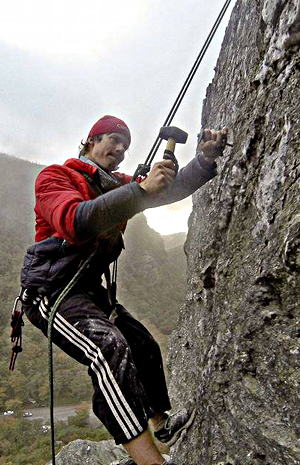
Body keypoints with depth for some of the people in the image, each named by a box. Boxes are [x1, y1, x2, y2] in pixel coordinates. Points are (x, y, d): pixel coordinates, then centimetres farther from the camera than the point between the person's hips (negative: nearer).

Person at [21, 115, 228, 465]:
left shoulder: (119, 185, 12)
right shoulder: (54, 176, -9)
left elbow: (171, 189, 2)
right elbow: (74, 221, -31)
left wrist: (206, 159, -15)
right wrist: (142, 190, -36)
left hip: (91, 289, 9)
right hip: (51, 290, -8)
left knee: (145, 346, 14)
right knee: (111, 349, -31)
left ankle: (162, 423, 36)